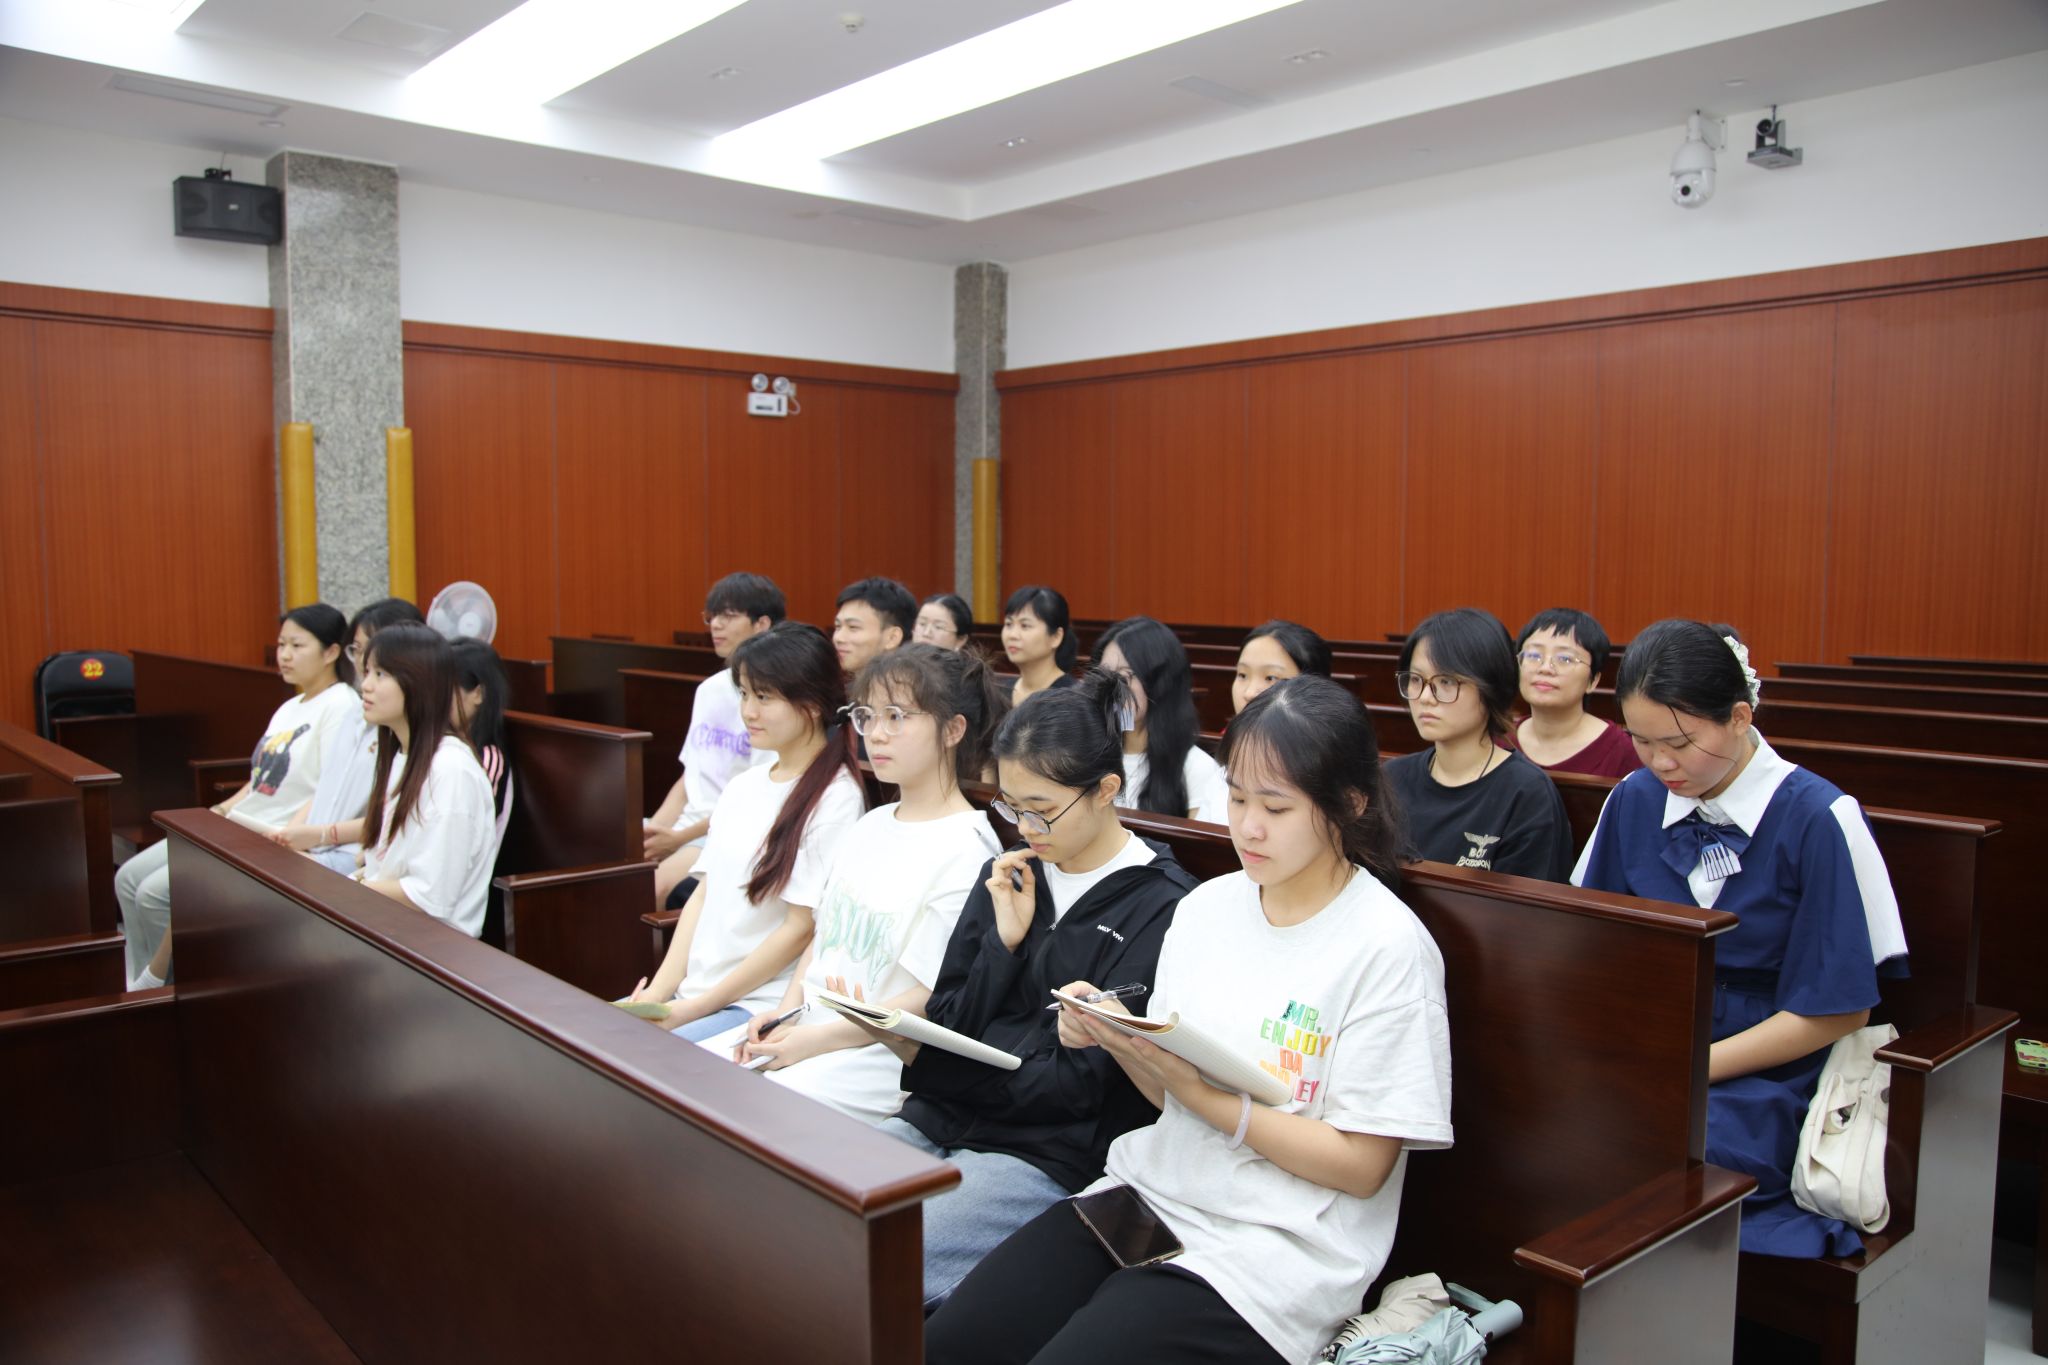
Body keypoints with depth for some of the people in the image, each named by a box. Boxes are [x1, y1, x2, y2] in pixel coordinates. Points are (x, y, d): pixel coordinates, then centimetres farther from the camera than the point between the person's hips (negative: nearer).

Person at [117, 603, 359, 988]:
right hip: (234, 828, 10)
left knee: (155, 892, -15)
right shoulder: (290, 707, 18)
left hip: (273, 843, -10)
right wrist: (218, 812, 7)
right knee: (129, 879, 4)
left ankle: (152, 984, 8)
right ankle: (142, 988, 12)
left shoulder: (340, 706, -13)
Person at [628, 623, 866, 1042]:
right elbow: (703, 895, 12)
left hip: (763, 1006, -7)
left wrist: (695, 1008, -11)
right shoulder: (743, 786, 12)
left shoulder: (834, 798, -10)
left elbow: (800, 927, -12)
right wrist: (660, 992, 0)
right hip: (692, 991, 7)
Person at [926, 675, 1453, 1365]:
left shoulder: (1388, 946, -12)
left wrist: (1204, 1093, -18)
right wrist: (1117, 1037, -9)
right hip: (1153, 1188, 5)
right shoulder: (1205, 907, 5)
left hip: (1276, 1243, -5)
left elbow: (1361, 1164, -11)